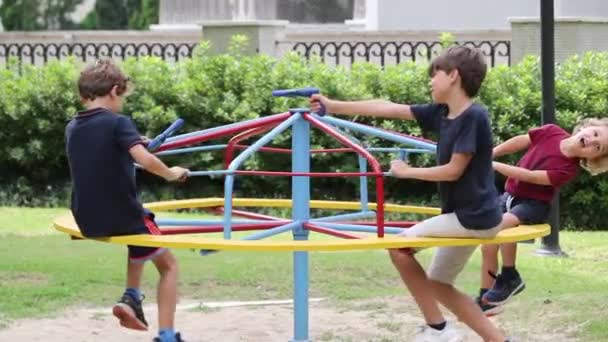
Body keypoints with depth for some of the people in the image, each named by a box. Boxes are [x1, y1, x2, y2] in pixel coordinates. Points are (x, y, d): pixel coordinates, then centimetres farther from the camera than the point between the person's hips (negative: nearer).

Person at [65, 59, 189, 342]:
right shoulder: (117, 122, -13)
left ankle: (131, 298, 22)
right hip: (121, 217, -6)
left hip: (88, 222, 6)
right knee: (168, 265, 14)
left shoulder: (72, 128, 6)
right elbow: (144, 160, -25)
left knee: (137, 224, 37)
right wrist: (171, 174, -9)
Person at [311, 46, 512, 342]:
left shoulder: (473, 116, -18)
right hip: (466, 217, 9)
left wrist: (407, 171, -7)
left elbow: (454, 170, -19)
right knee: (438, 285, 13)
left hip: (474, 217, -9)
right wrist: (333, 106, 12)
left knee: (400, 246, -8)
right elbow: (387, 108, 10)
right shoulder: (442, 113, 7)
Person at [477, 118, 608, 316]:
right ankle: (485, 300, 19)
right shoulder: (551, 133, -12)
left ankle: (509, 277, -13)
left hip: (534, 205, -6)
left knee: (504, 223, -34)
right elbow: (519, 142, 2)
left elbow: (529, 176, -27)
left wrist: (493, 165, -25)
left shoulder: (567, 170, -25)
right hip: (510, 195, 6)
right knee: (488, 245, 5)